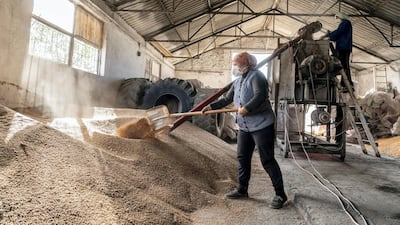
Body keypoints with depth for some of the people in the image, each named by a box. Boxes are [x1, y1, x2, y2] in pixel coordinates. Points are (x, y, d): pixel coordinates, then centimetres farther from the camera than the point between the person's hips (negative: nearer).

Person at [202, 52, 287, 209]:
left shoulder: (256, 76, -9)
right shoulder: (237, 81, 17)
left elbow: (260, 95, -24)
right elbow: (226, 99, 20)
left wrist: (246, 108, -25)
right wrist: (211, 106, 13)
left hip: (261, 125, -9)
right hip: (244, 126, 9)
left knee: (267, 160, -5)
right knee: (242, 158, 13)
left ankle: (280, 194, 7)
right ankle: (242, 190, 27)